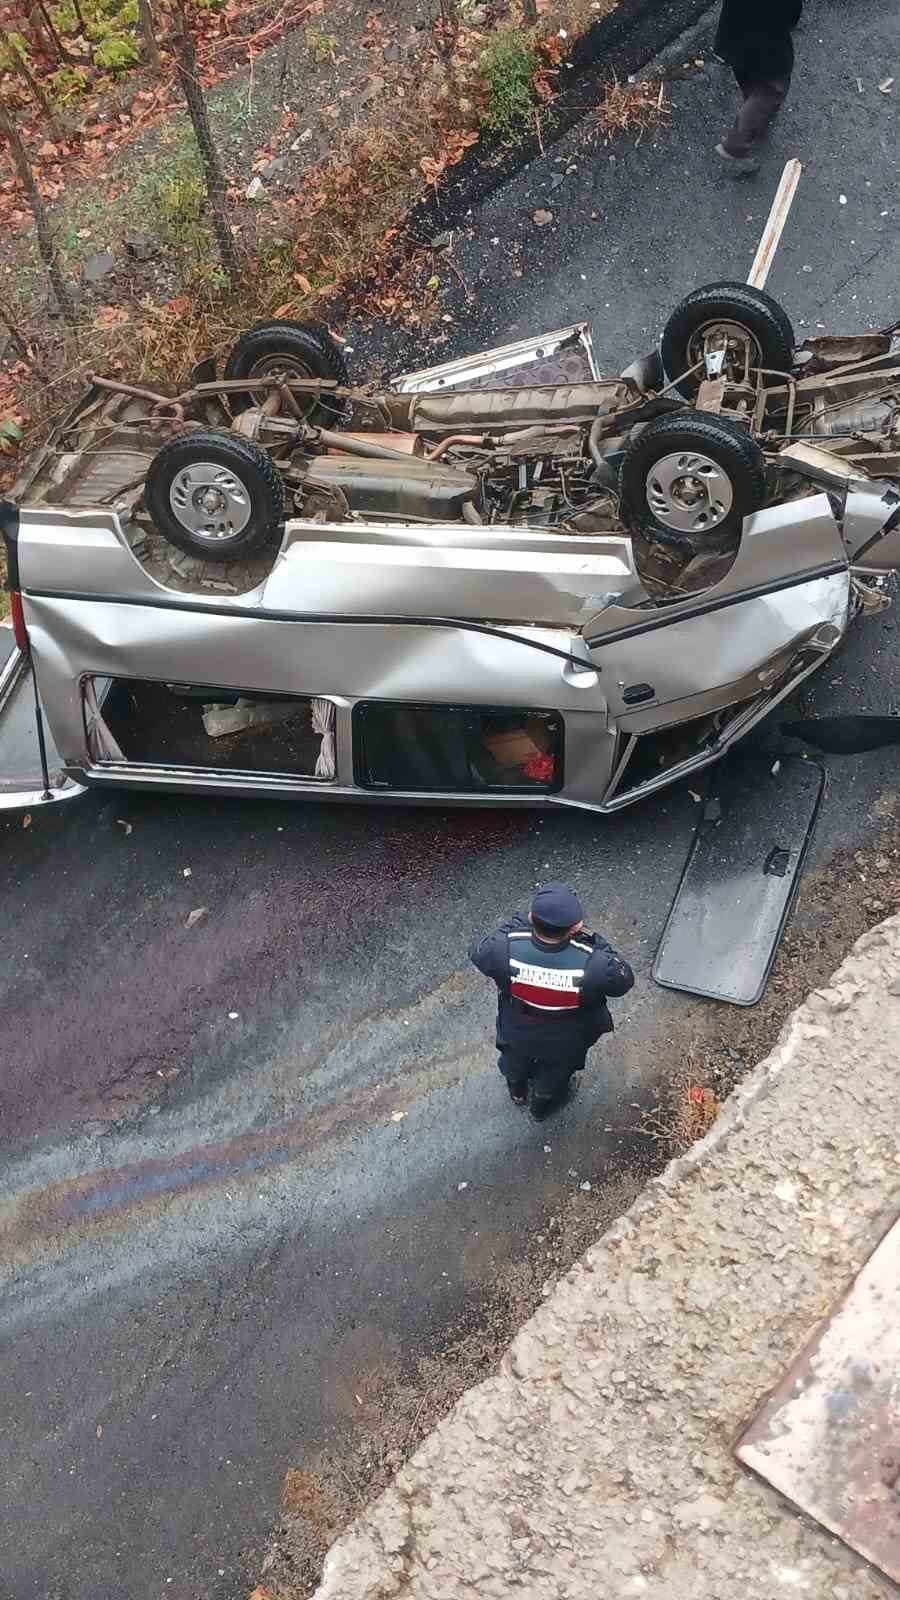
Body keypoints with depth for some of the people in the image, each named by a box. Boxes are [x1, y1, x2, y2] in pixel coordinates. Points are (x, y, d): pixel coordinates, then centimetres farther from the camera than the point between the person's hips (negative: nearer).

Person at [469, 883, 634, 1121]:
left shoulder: (505, 948, -39)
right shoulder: (593, 965, -43)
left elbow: (477, 952, -14)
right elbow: (624, 980, -20)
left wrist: (517, 923, -11)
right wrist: (596, 944, -18)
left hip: (515, 1033, 1)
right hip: (565, 1045, -1)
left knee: (515, 1065, 38)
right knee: (553, 1077, 35)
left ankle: (517, 1093, 69)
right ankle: (542, 1107, 65)